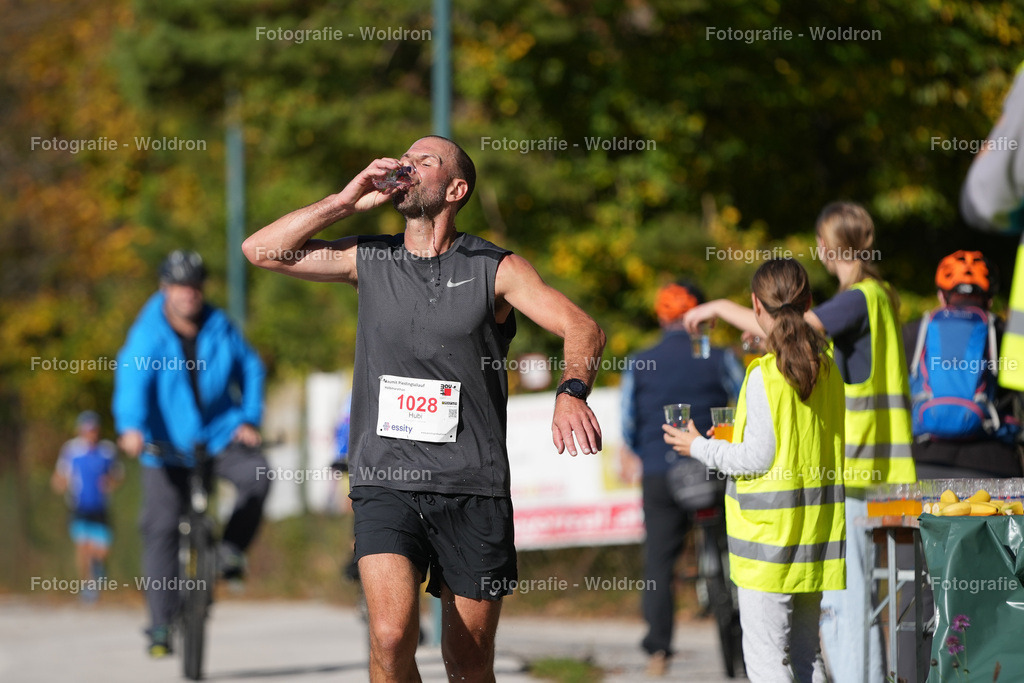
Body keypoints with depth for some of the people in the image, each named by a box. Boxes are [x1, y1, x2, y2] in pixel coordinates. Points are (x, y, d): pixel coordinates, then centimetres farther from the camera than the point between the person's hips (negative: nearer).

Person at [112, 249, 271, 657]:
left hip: (218, 434, 1)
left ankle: (231, 549, -3)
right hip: (167, 443, -1)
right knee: (161, 528, -6)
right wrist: (131, 428, -42)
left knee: (257, 476, -28)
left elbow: (250, 368, 8)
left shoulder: (219, 328, -1)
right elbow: (132, 379, -26)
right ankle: (160, 624, 1)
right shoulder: (148, 333, -11)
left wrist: (250, 419, -3)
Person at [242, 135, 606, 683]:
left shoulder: (496, 269, 3)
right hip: (386, 483, 0)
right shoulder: (368, 259, 10)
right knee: (391, 637, -21)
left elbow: (583, 329, -9)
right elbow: (261, 250, 5)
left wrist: (571, 393, -30)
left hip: (473, 489, 0)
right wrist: (347, 201, -1)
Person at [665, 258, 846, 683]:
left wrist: (699, 447, 0)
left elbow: (758, 459, -15)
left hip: (770, 534, -7)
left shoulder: (765, 375, -15)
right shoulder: (827, 368, 5)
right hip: (817, 530, 7)